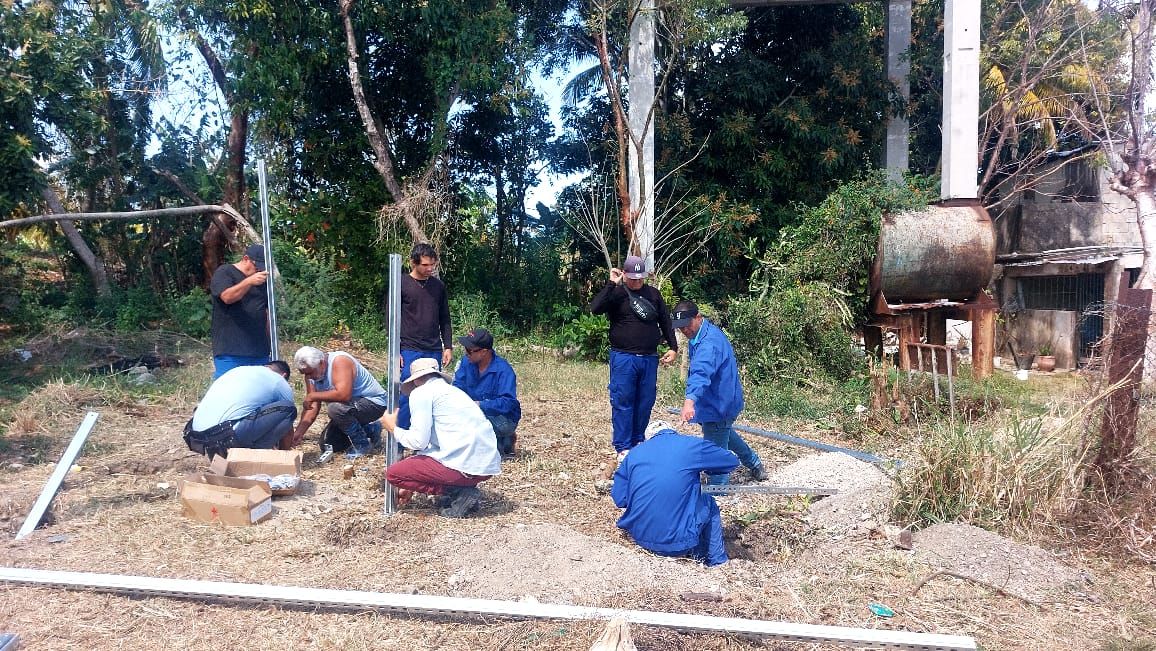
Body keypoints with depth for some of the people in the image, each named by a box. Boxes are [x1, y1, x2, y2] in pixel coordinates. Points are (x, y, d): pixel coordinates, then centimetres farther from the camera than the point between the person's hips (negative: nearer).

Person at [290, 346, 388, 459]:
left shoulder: (339, 361, -27)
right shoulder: (311, 373, -2)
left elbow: (343, 395, -40)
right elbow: (313, 407, -2)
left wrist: (313, 396, -30)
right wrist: (298, 433, -13)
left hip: (374, 403, -9)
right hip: (350, 406, 9)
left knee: (336, 408, -34)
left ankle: (362, 445, -12)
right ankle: (369, 431, 21)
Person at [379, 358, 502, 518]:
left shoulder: (420, 393, 0)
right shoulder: (453, 390, 25)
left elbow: (419, 441, -7)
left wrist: (393, 428, 13)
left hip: (466, 466, -9)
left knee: (393, 473, 5)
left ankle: (459, 492, -3)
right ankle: (465, 489, 11)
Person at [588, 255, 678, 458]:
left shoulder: (653, 294, 11)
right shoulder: (616, 293, -1)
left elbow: (665, 322, 17)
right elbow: (595, 308, -18)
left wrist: (673, 347, 9)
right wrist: (611, 284, -19)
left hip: (649, 359, 4)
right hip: (623, 358, -4)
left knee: (645, 402, 10)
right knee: (622, 402, -1)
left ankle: (638, 440, 24)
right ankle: (623, 447, 5)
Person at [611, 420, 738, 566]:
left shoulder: (635, 452, 4)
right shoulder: (692, 446, -4)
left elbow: (620, 499, 4)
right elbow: (732, 461, 11)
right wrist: (701, 467, 29)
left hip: (638, 536, 4)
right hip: (676, 543, -4)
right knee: (709, 504, 26)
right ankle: (716, 562, 30)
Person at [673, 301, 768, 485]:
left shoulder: (710, 342, -29)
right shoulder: (696, 337, 6)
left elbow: (701, 372, -46)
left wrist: (690, 400, -60)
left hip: (718, 405, -12)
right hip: (720, 401, 12)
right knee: (724, 433, 32)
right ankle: (755, 464, 52)